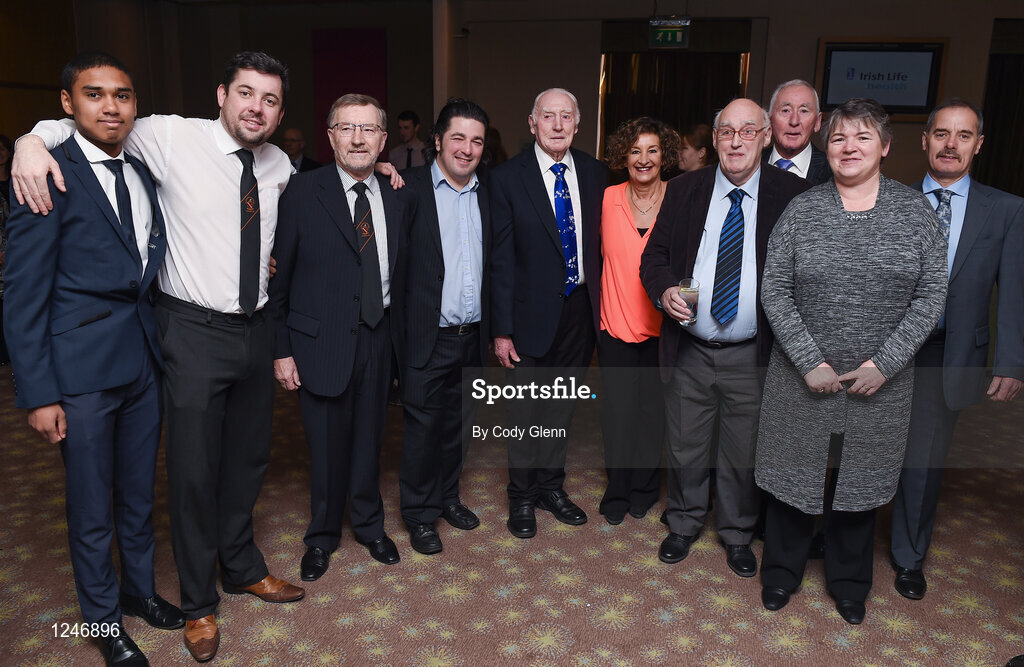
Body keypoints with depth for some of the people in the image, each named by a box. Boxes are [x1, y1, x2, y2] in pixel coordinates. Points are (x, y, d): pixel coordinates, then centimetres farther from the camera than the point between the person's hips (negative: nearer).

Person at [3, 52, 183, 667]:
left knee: (140, 493, 20)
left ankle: (140, 588, 42)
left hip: (145, 358, 6)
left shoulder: (145, 172, 8)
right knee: (91, 507, 11)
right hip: (82, 367, -5)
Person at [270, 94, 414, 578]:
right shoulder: (302, 193, -8)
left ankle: (369, 524, 39)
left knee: (369, 439, 16)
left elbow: (399, 275, 8)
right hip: (322, 341, -3)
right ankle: (322, 535, 33)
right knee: (327, 444, 9)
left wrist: (399, 334, 3)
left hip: (378, 339, 3)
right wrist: (281, 348, -8)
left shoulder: (398, 200, 4)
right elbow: (278, 277, -6)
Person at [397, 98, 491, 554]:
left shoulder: (487, 194, 9)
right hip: (428, 337, -5)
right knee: (423, 425, 6)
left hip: (472, 336, 5)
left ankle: (447, 495, 37)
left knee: (458, 420, 17)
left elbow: (495, 264, 12)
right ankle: (420, 514, 24)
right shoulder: (409, 188, -7)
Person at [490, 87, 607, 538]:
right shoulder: (508, 178, -9)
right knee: (528, 409, 9)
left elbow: (599, 243, 8)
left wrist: (601, 305, 2)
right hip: (533, 312, -4)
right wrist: (501, 330, -12)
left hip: (581, 308, 4)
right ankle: (522, 496, 28)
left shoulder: (594, 173, 3)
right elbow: (500, 259, -10)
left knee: (562, 405, 18)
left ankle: (551, 487, 36)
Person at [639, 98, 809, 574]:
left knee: (744, 454, 14)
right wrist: (664, 290, -16)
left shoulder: (792, 195, -3)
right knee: (685, 448, 15)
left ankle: (737, 535, 38)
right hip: (689, 351, 1)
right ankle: (684, 523, 39)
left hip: (752, 356, -1)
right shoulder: (684, 190, 2)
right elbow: (653, 255, 5)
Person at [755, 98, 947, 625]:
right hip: (802, 377, -1)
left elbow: (931, 295, -3)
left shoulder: (915, 212, -1)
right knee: (793, 474, 11)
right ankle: (782, 572, 35)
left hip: (881, 381, 1)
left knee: (861, 482, 15)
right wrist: (810, 363, -13)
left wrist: (885, 364, -12)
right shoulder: (801, 211, -3)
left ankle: (849, 582, 39)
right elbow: (774, 291, -7)